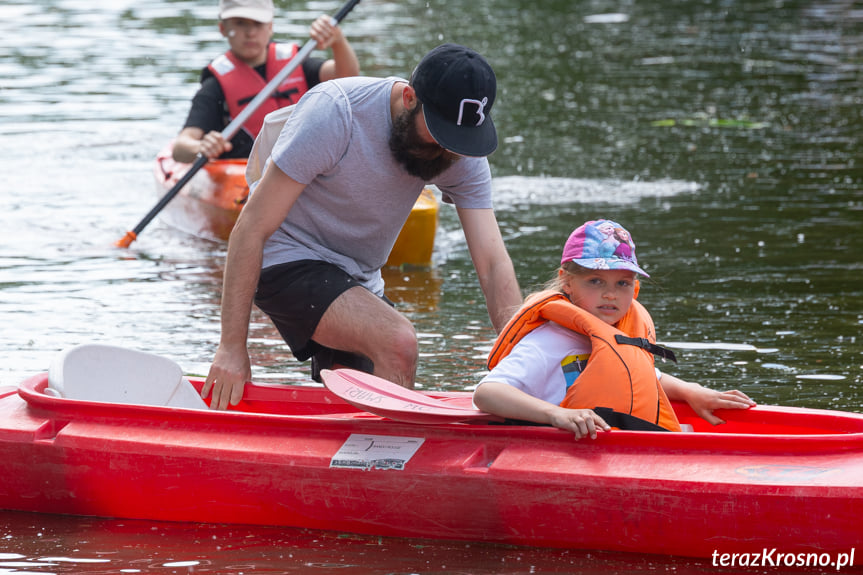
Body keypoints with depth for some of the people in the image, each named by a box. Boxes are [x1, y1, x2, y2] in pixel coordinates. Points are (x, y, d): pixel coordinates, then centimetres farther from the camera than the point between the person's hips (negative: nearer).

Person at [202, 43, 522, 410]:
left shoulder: (462, 155, -10)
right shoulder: (334, 112, -26)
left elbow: (492, 262, -14)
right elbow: (252, 227, -23)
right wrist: (232, 347, -25)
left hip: (359, 280, 7)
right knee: (397, 342, -28)